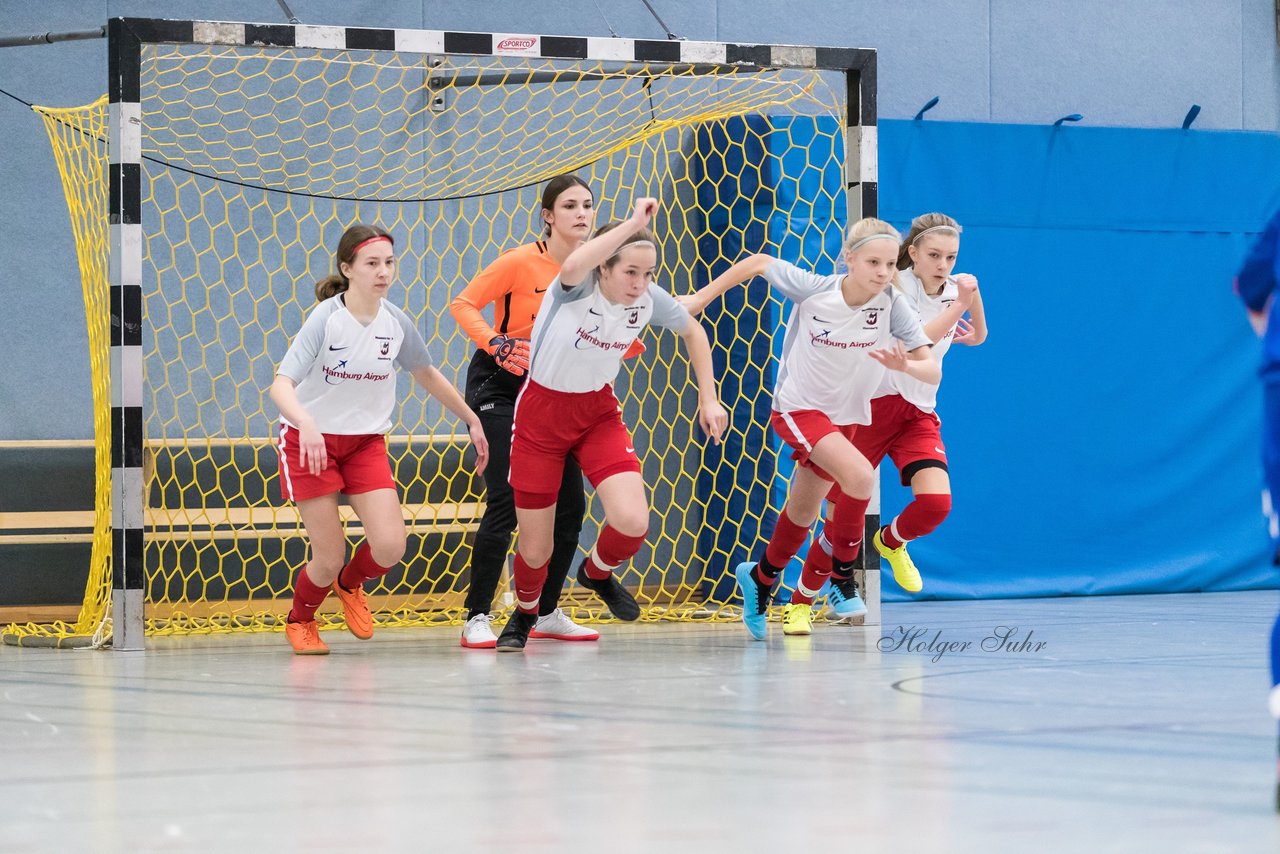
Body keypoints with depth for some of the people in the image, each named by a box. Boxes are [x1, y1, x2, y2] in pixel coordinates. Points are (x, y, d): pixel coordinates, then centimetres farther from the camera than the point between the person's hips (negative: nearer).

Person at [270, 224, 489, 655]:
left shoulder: (396, 323, -5)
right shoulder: (325, 318, -20)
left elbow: (427, 375, 15)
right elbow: (281, 385, -29)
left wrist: (473, 421, 18)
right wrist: (307, 424, -48)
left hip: (366, 442, 4)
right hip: (309, 441, -4)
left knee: (390, 546, -13)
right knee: (329, 559, -6)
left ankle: (350, 585, 23)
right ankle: (300, 620, 28)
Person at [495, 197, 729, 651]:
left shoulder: (649, 300, -13)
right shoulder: (579, 287, -26)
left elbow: (693, 332, 8)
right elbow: (572, 267, -53)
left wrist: (708, 398, 5)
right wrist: (633, 223, -50)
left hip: (598, 412, 3)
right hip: (541, 413, -3)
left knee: (632, 522, -19)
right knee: (535, 549, 3)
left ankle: (597, 573, 18)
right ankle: (524, 614, 38)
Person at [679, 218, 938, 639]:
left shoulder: (893, 304, -18)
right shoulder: (812, 289, -22)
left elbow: (933, 370, -21)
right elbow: (758, 263, -6)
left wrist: (904, 365, -42)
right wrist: (701, 298, -3)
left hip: (845, 416, 4)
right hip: (798, 409, -4)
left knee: (802, 515, 17)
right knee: (859, 476, -28)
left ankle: (760, 578, 45)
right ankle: (840, 560, -2)